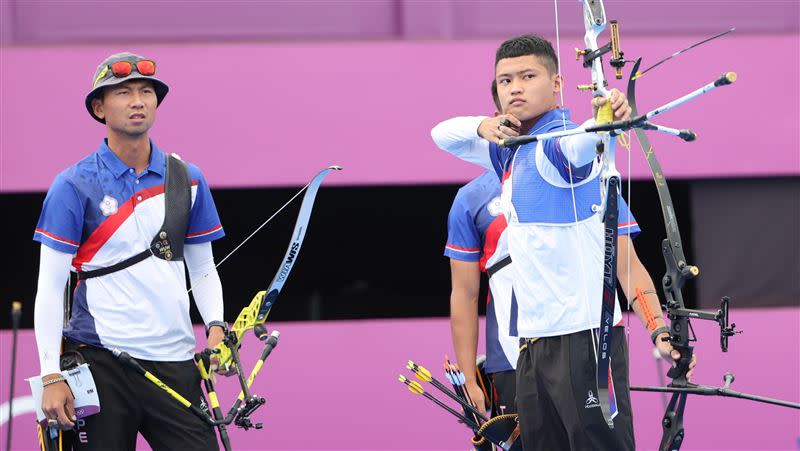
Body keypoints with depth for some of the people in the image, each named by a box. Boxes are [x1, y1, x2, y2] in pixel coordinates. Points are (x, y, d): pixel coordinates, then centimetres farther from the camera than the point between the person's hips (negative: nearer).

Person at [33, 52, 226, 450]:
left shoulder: (188, 181, 10)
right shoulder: (73, 186, -2)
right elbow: (50, 286, -3)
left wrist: (215, 327, -2)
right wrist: (51, 377, -10)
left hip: (175, 364, 3)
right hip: (100, 364, -3)